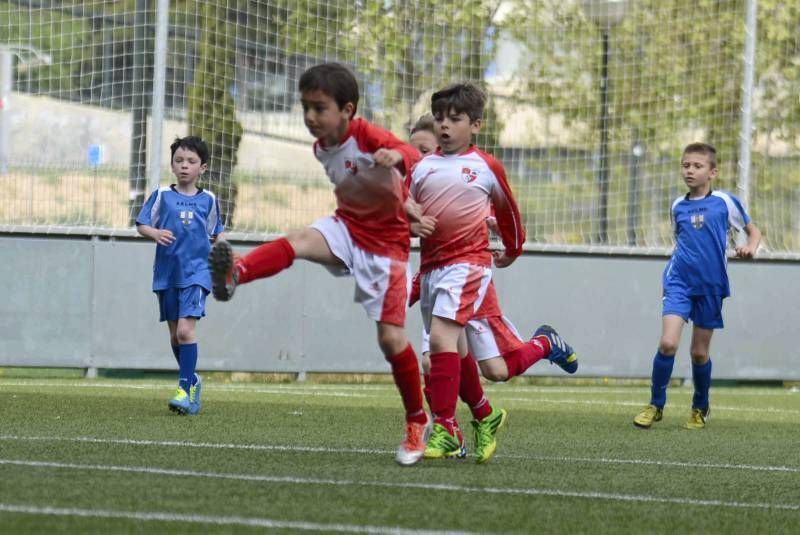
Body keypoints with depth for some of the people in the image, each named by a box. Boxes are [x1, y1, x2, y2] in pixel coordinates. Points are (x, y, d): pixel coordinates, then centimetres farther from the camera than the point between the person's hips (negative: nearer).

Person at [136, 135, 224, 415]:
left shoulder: (208, 199, 5)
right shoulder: (162, 195, 4)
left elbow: (217, 232, 17)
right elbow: (141, 224, 4)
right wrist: (155, 233, -16)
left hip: (196, 272, -2)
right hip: (167, 273, 2)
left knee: (186, 330, -17)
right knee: (175, 334, 10)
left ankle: (185, 390, -17)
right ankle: (192, 380, 31)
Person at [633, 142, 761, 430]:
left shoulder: (725, 202, -2)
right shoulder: (678, 206, 8)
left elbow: (753, 230, 8)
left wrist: (750, 247, -11)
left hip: (711, 287, -1)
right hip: (679, 282, 1)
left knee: (699, 352, 7)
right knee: (668, 343, -16)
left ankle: (700, 409, 29)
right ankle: (655, 405, 0)